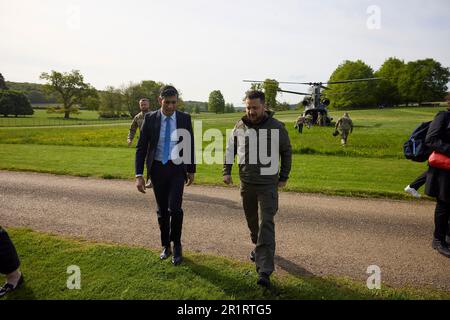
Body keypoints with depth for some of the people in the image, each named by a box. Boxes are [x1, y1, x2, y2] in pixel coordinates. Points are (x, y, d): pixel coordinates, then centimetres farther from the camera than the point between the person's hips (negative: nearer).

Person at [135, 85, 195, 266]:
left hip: (177, 169, -1)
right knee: (162, 210, 12)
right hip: (157, 169, 1)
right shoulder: (150, 118, -4)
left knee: (174, 208, -13)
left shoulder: (185, 119, -3)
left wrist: (191, 170, 7)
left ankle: (176, 246, 11)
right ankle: (166, 245, 30)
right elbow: (141, 147, -3)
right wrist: (139, 175, -10)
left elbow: (190, 145, 5)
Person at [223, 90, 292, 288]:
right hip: (246, 182, 4)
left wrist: (284, 177, 4)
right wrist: (227, 171, 2)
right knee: (251, 219, 17)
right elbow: (230, 150, 11)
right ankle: (258, 246, 44)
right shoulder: (240, 126, 1)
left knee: (266, 224, -8)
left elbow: (286, 152, 3)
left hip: (268, 183, -3)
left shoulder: (276, 127, -7)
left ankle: (264, 271, -5)